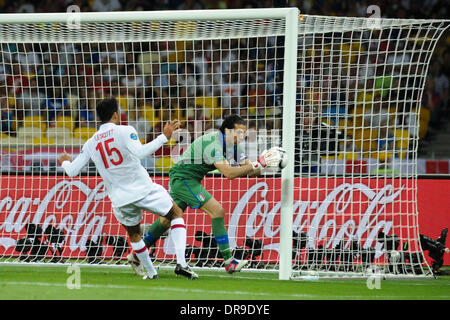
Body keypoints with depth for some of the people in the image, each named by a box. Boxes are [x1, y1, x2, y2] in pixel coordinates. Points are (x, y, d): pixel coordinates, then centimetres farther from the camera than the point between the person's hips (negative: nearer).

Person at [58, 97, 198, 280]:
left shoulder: (91, 143, 7)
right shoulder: (124, 131, -7)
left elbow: (72, 171, 9)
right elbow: (139, 152, -25)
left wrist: (65, 162, 32)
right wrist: (164, 137, -22)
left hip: (120, 199, 4)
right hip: (143, 189, -4)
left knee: (134, 234, 26)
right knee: (176, 214, 13)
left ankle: (151, 272, 26)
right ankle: (181, 263, -2)